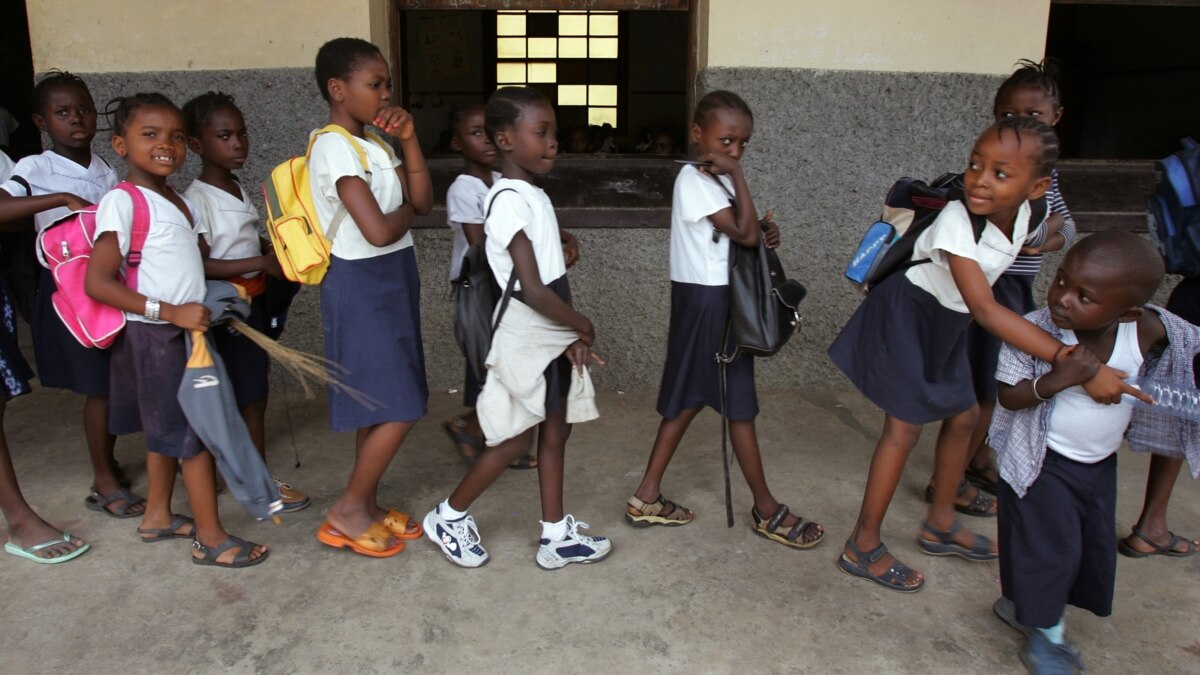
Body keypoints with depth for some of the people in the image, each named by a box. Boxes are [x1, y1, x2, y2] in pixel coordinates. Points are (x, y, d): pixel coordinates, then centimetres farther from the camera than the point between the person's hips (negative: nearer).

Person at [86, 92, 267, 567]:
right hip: (151, 335, -8)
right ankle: (210, 539, 5)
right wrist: (170, 311, -26)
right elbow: (98, 282, -21)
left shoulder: (179, 201, 10)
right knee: (195, 432, -4)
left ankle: (157, 517, 34)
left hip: (183, 332, 9)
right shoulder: (122, 201, -16)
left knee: (167, 428, 18)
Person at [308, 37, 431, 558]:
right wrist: (406, 211, -6)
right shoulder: (334, 149, -17)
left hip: (391, 279, 9)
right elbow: (379, 231, -27)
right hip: (361, 283, -9)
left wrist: (409, 140, -6)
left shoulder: (375, 144, 11)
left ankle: (368, 505, 26)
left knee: (378, 403, 14)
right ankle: (348, 510, 10)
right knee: (399, 408, -6)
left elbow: (423, 202, 3)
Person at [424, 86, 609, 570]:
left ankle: (556, 536, 26)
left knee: (554, 432, 14)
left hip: (552, 337, 9)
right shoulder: (509, 200, -20)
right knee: (515, 440, 4)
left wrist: (572, 335, 0)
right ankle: (448, 518, 24)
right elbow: (533, 291, -25)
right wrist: (584, 326, -12)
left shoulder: (535, 195, 9)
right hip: (526, 339, -9)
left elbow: (554, 274, 8)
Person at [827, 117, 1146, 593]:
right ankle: (862, 547, 6)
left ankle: (940, 525, 33)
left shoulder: (1021, 214, -11)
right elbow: (985, 310, -42)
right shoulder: (957, 221, -33)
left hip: (946, 325, 8)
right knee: (905, 428, -6)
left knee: (963, 416, 15)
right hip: (907, 317, -8)